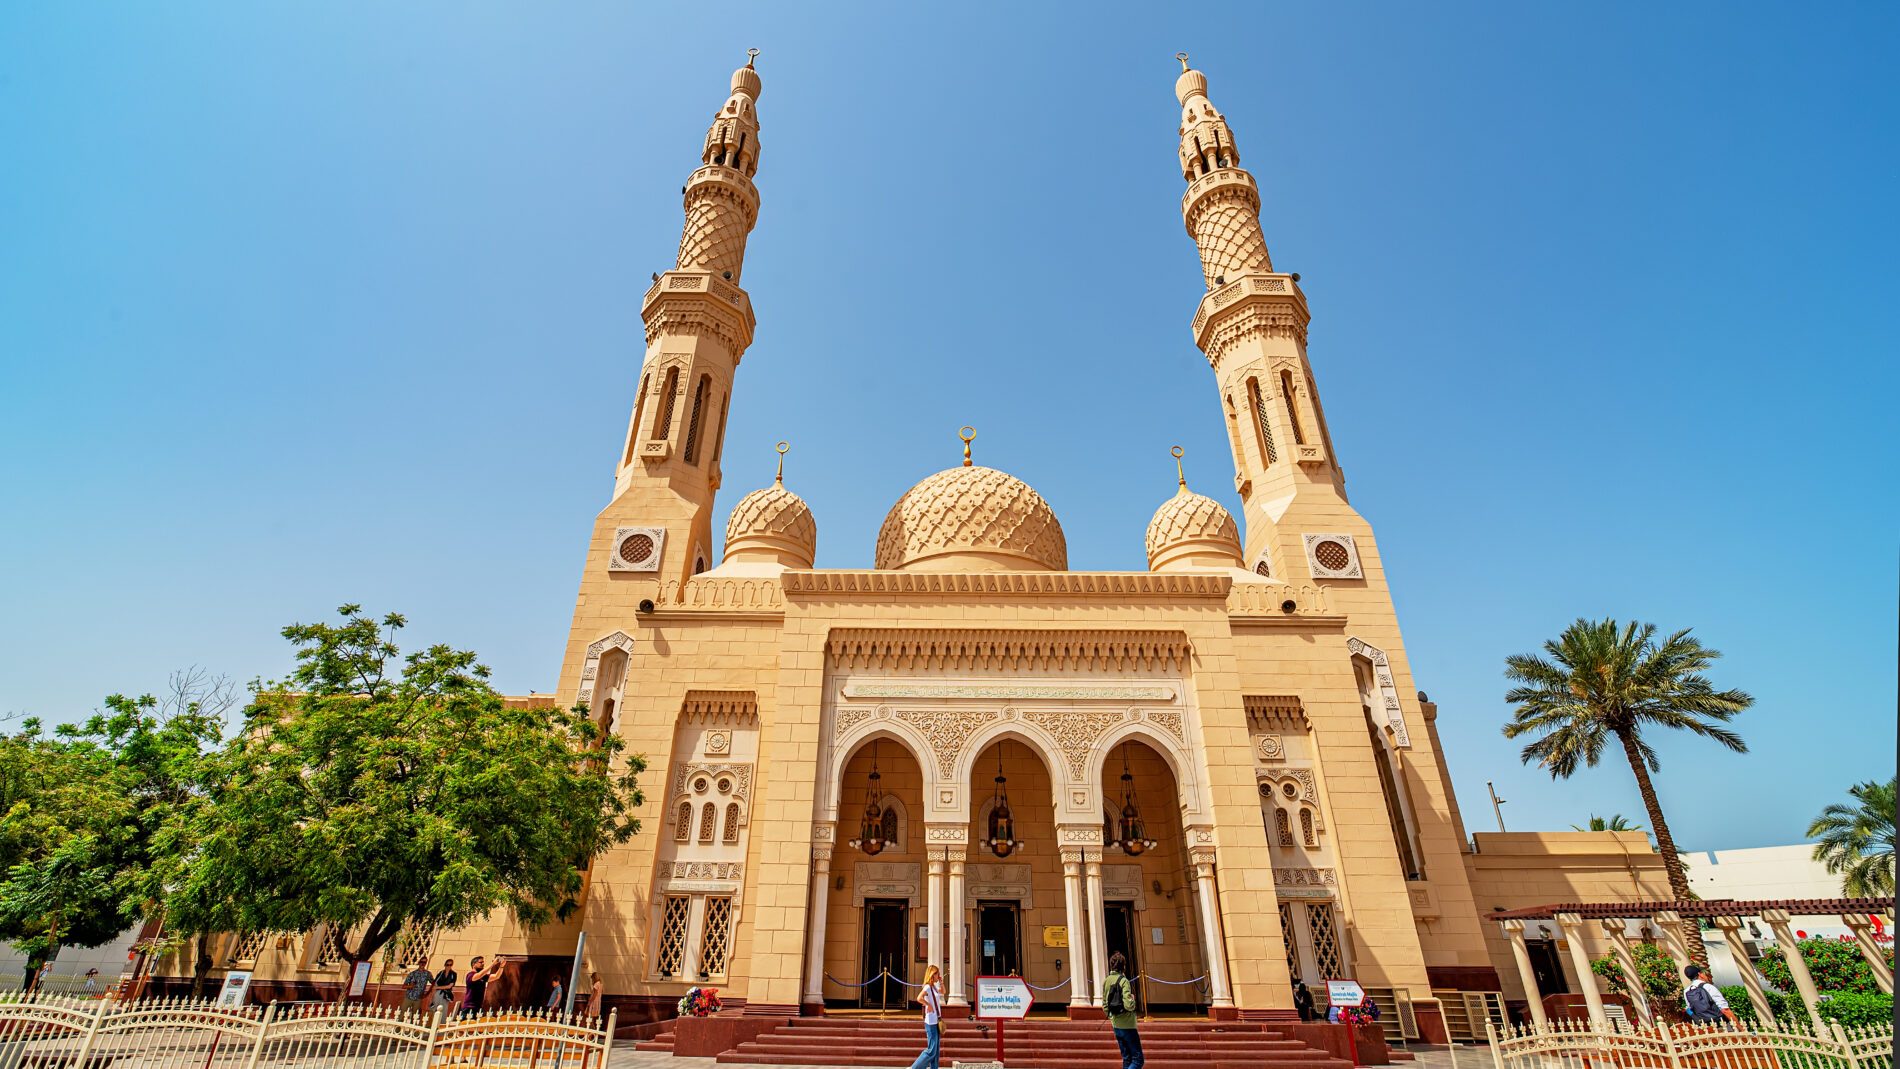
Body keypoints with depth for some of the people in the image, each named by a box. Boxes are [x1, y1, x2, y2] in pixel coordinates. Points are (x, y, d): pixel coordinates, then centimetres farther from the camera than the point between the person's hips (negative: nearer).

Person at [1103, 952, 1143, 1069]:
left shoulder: (1106, 981, 5)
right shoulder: (1124, 981, -17)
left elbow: (1104, 1005, 10)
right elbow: (1128, 1005, -25)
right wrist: (1132, 998, -5)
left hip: (1116, 1026, 7)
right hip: (1127, 1025, -7)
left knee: (1126, 1058, 18)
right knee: (1138, 1059, 0)